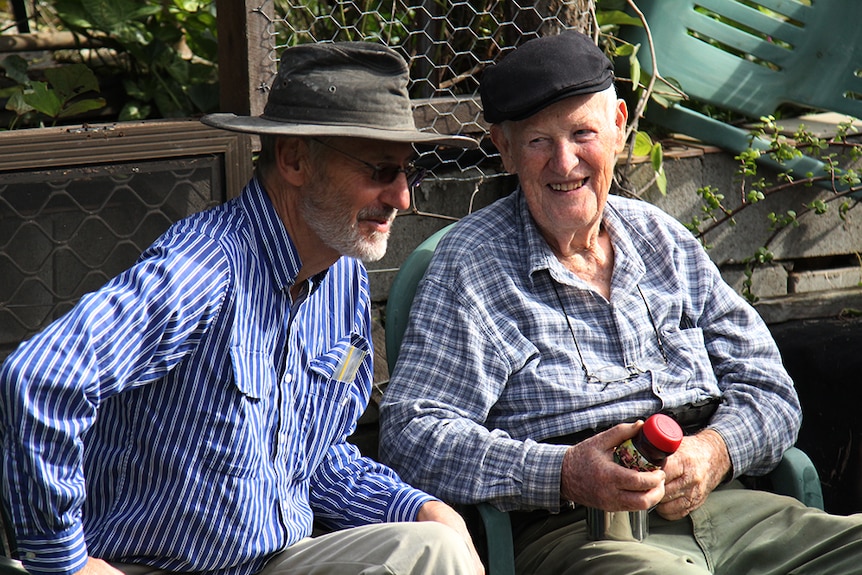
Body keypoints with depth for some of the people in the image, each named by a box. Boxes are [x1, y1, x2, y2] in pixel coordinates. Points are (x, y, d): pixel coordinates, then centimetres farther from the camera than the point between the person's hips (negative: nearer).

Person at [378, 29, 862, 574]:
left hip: (722, 504, 6)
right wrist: (563, 474, -18)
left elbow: (767, 386, 19)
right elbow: (414, 436, -6)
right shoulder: (471, 263, 4)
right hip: (569, 529, -5)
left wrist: (714, 450, -5)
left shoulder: (663, 239, 20)